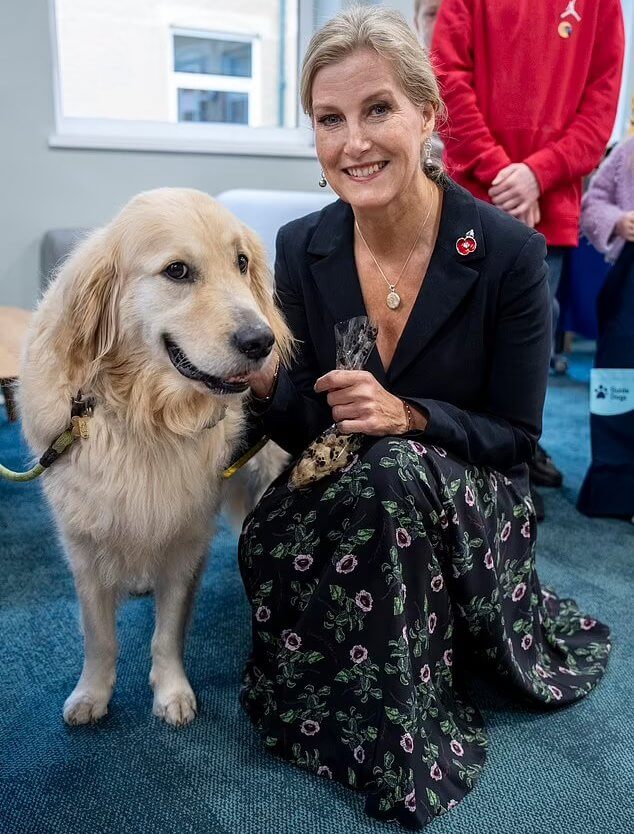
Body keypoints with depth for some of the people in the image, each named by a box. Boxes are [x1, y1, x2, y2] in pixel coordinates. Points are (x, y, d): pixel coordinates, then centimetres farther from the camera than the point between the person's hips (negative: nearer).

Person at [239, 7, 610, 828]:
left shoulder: (508, 252, -16)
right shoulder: (300, 249, -6)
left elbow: (515, 437, -9)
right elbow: (299, 427, -2)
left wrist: (406, 418, -27)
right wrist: (264, 381, -25)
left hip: (467, 503, -3)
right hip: (342, 496, 3)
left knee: (391, 473, -34)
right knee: (271, 541, -26)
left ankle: (404, 723, -11)